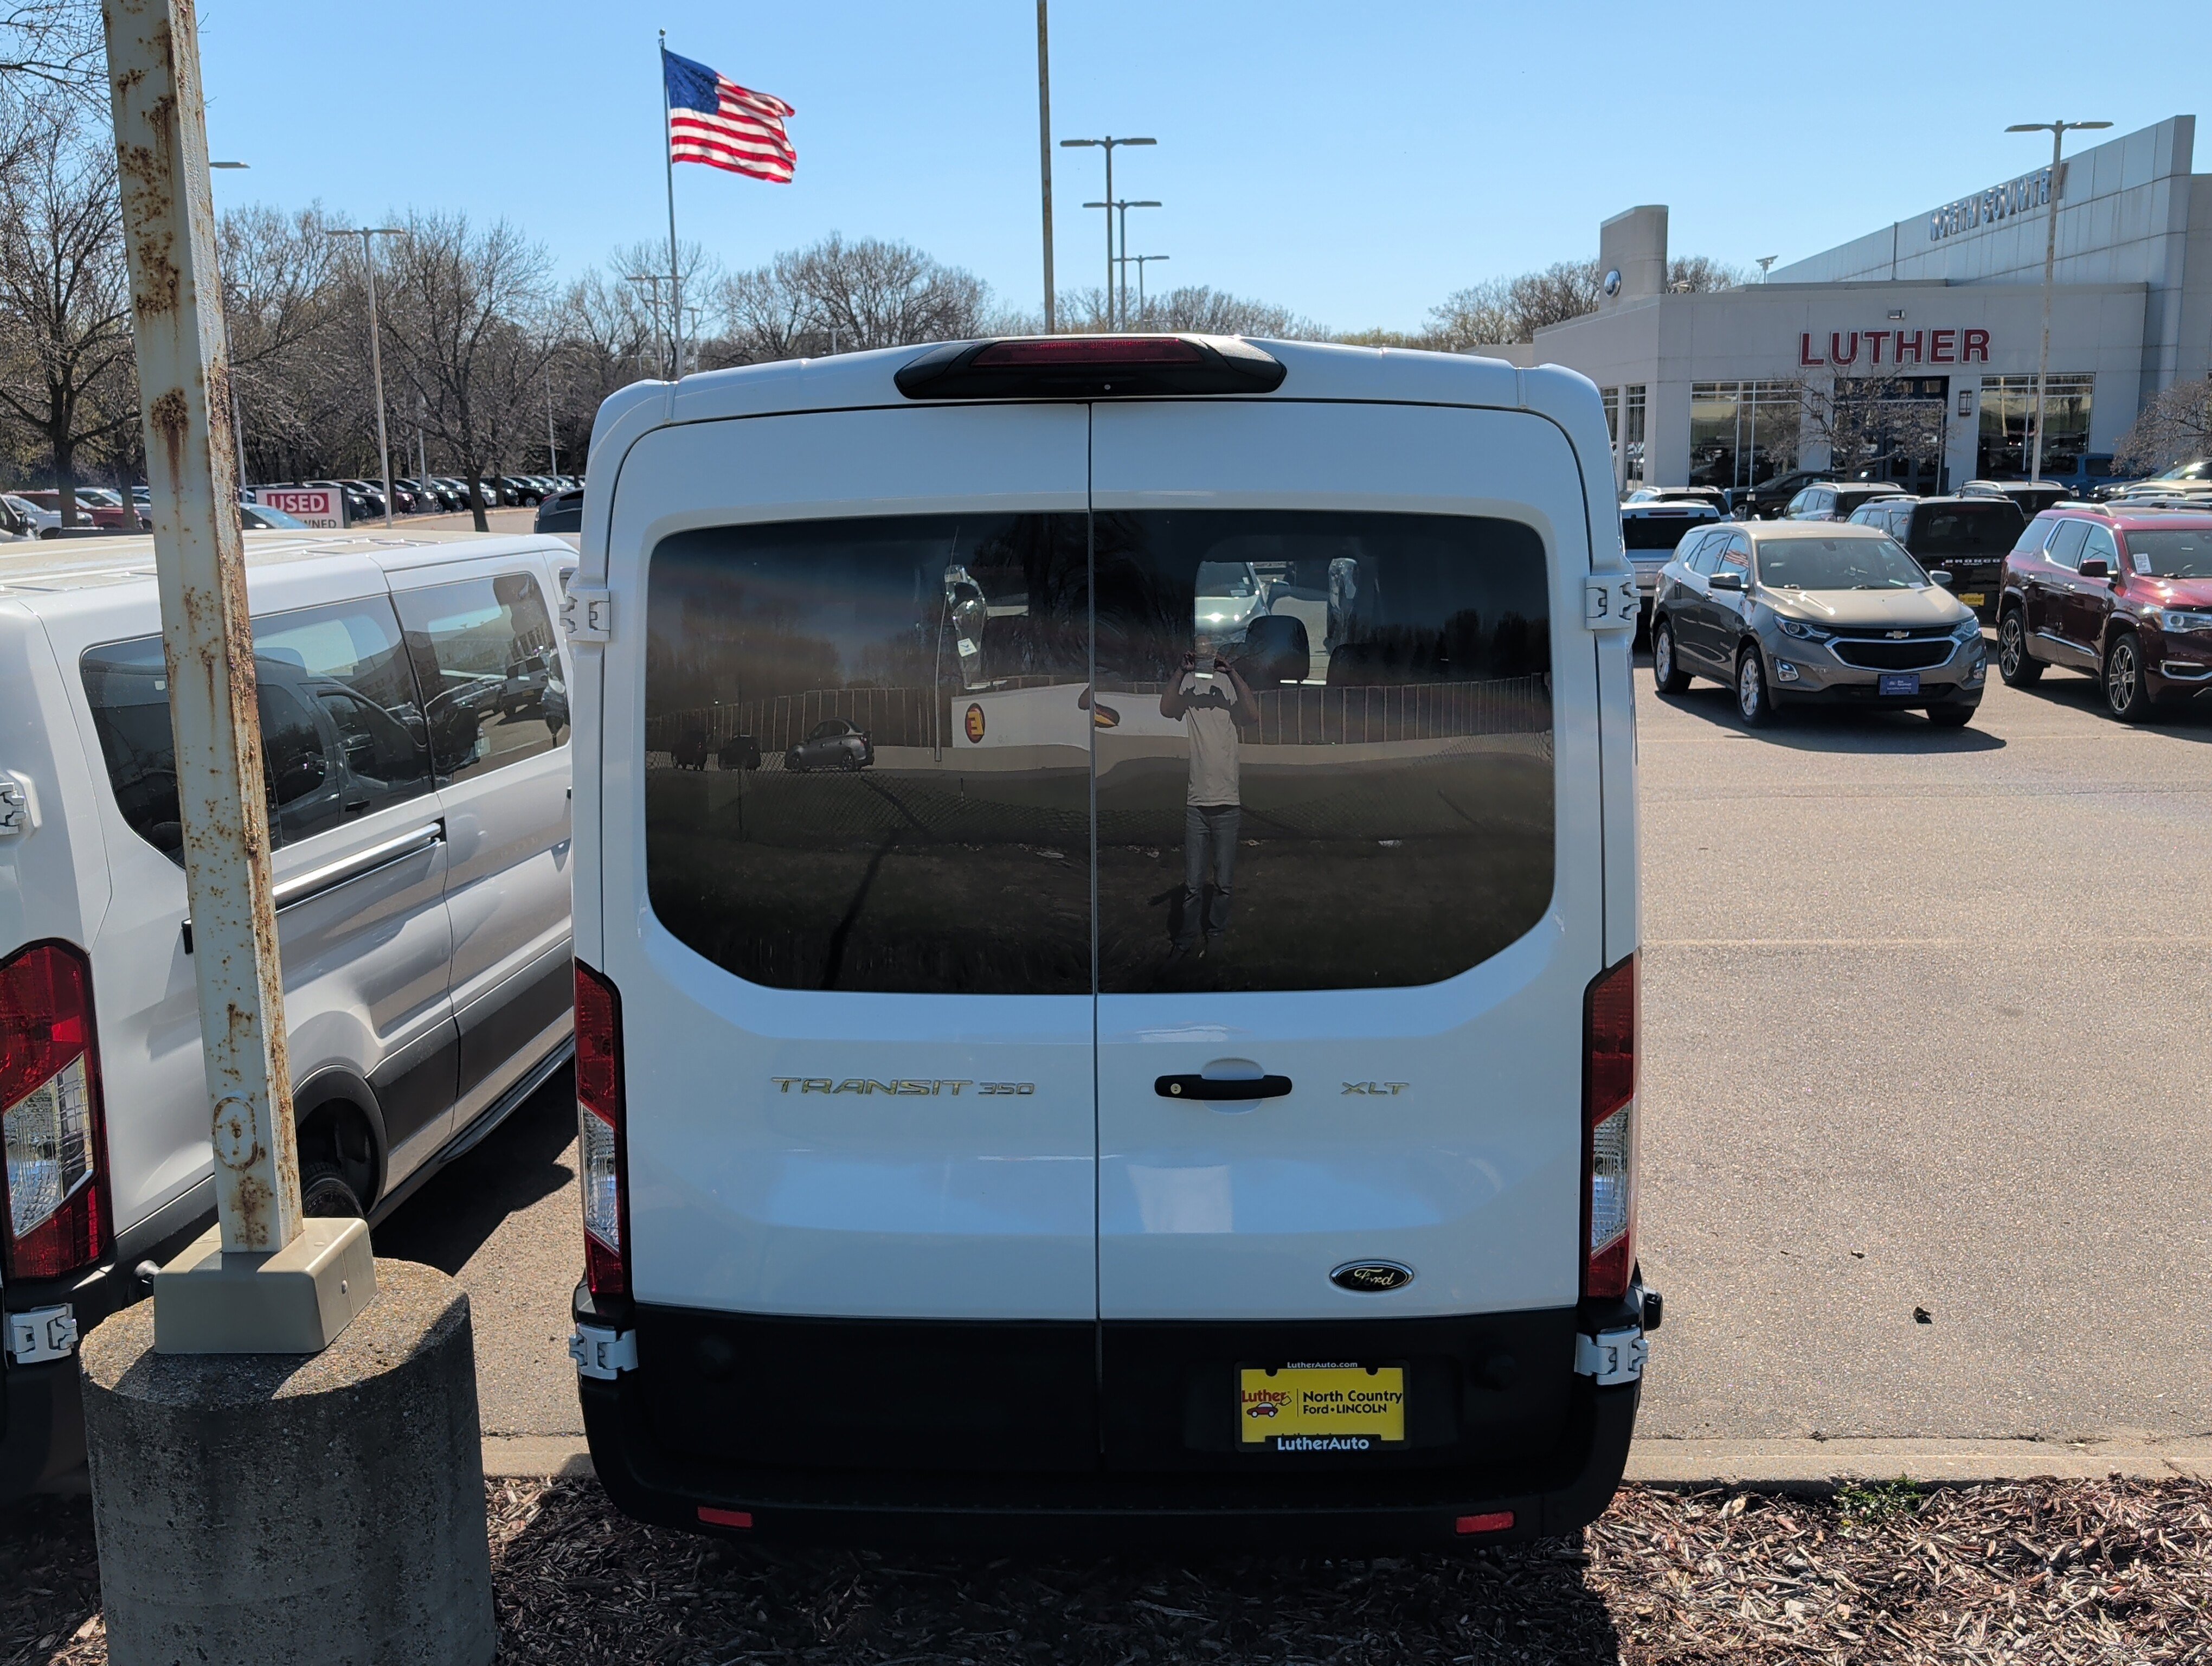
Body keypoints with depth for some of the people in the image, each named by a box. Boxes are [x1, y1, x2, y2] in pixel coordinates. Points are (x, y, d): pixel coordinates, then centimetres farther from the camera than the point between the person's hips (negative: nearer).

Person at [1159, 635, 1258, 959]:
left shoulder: (1231, 683, 4)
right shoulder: (1186, 684, 3)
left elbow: (1253, 715, -13)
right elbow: (1166, 709, -15)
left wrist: (1233, 674, -14)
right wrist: (1182, 672, -17)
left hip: (1227, 801, 1)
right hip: (1195, 801, -1)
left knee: (1223, 882, 8)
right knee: (1192, 883, 2)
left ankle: (1215, 938, 21)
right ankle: (1184, 940, 14)